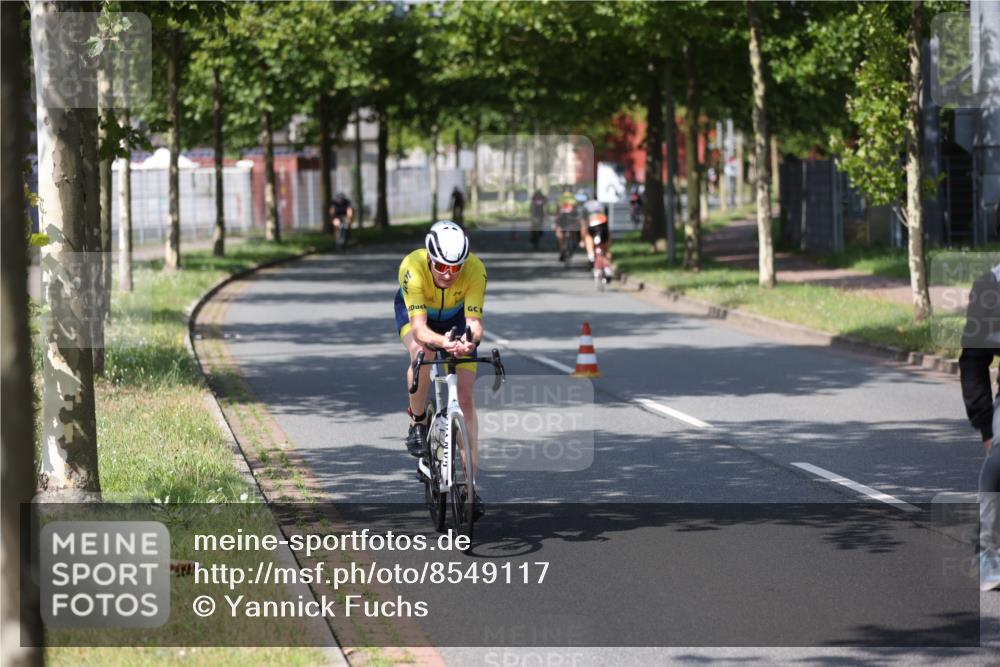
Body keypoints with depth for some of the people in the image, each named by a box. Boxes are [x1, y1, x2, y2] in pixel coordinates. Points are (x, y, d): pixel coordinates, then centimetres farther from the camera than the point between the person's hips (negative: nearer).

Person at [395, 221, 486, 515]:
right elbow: (419, 327, -44)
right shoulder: (412, 267, -39)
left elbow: (474, 322, -39)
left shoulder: (475, 270, -35)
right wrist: (441, 341, -64)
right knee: (421, 354, -35)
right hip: (414, 310, -1)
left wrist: (470, 341, -62)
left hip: (455, 315, 1)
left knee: (465, 396, -8)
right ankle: (418, 421, -9)